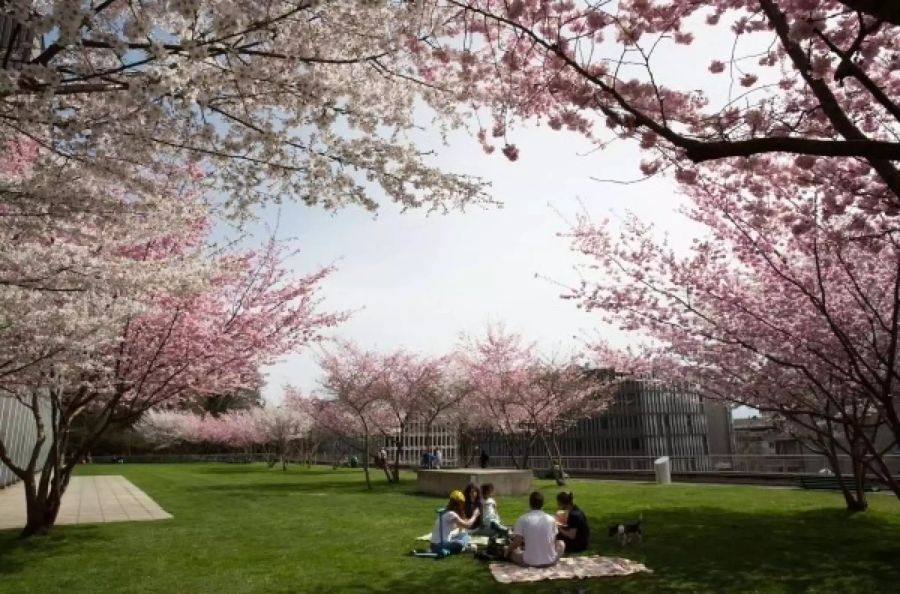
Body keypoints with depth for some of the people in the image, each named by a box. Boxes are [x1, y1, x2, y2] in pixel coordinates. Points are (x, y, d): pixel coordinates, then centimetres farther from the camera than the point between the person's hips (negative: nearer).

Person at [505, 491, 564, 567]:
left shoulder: (522, 519, -7)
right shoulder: (551, 519, -1)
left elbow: (516, 542, -8)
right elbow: (553, 541, 10)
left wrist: (508, 550, 13)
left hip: (529, 562, 0)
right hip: (550, 561, 0)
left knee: (510, 551, 27)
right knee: (561, 543, 29)